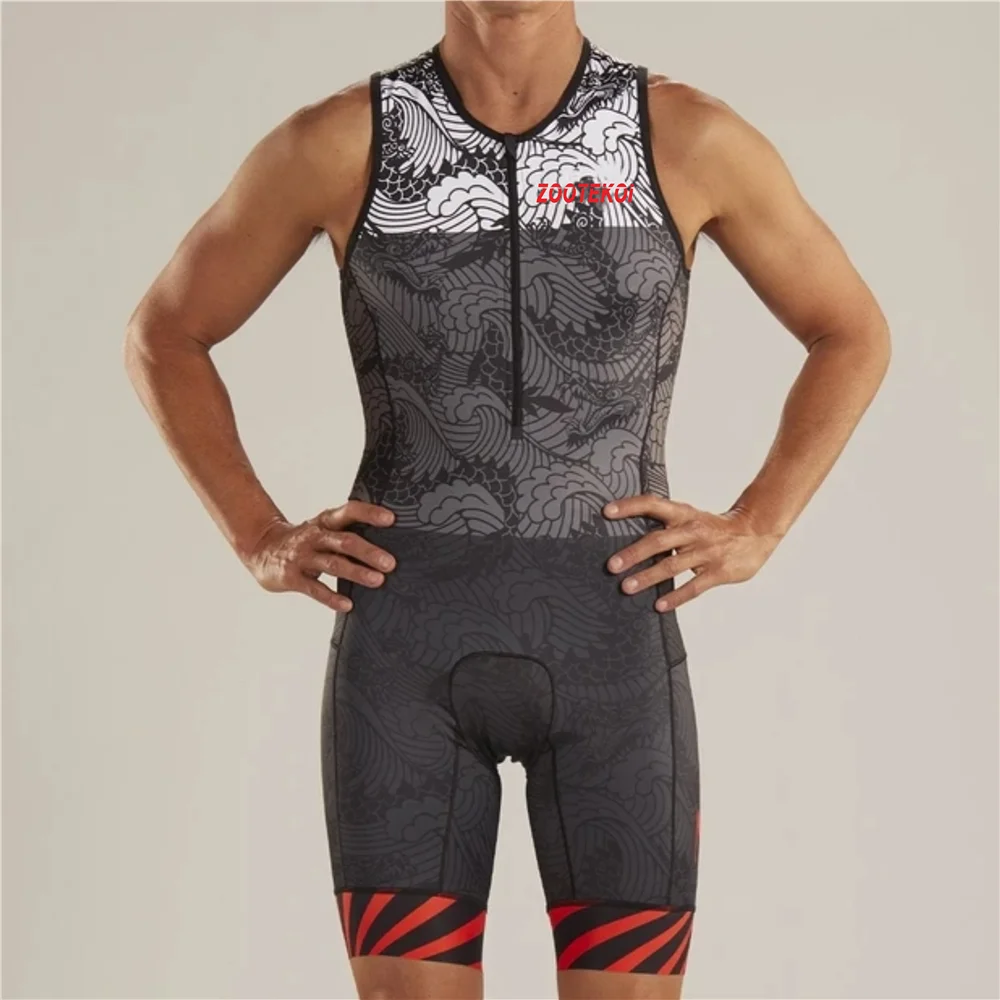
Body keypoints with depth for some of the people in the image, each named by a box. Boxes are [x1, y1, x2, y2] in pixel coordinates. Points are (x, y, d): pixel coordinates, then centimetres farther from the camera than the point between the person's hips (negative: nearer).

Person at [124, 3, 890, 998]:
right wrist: (260, 539, 0)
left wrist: (754, 530, 0)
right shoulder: (336, 141, -1)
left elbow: (851, 336, 14)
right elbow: (163, 336, 13)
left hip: (611, 642, 1)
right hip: (407, 646, 0)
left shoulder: (690, 138, 0)